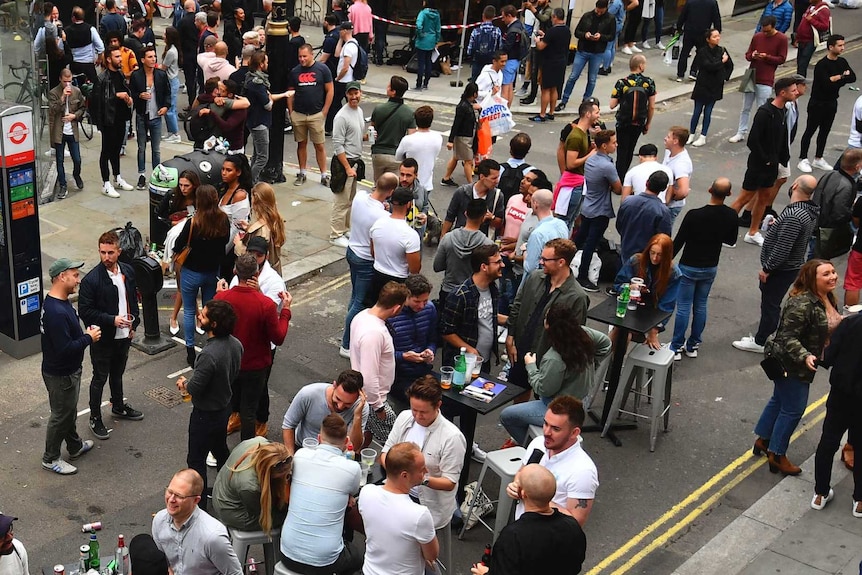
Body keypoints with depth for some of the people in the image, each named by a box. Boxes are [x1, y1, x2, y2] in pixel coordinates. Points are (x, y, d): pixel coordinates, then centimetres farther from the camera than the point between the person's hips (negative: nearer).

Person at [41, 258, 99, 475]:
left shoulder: (59, 302, 1)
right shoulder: (56, 312, -33)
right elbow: (64, 349, -33)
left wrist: (85, 334, 2)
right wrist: (89, 338, -22)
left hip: (68, 370, 10)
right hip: (60, 375, -10)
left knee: (70, 411, 26)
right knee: (61, 416, 8)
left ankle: (75, 446, 44)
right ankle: (50, 458, 25)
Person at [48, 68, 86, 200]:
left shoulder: (77, 91, 3)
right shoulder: (53, 93, -7)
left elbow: (82, 108, 11)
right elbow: (52, 110, -16)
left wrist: (74, 116, -7)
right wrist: (63, 97, -24)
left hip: (72, 132, 2)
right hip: (59, 132, -2)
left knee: (77, 160, 5)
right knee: (60, 161, 5)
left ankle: (76, 175, 36)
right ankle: (63, 187, 14)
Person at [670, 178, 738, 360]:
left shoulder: (694, 215, -23)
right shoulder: (731, 216, -10)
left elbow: (678, 242, -15)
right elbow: (731, 241, 6)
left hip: (689, 267, -4)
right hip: (710, 268, 4)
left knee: (683, 307, 4)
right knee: (701, 306, 16)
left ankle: (677, 348, 10)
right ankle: (693, 345, 24)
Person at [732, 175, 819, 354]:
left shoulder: (794, 216, -31)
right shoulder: (810, 211, 1)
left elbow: (782, 249, -29)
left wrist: (766, 268, -19)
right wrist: (776, 225, 7)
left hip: (780, 270, -9)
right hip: (792, 266, 9)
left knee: (770, 305, 5)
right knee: (772, 304, 23)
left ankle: (759, 342, 18)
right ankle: (763, 335, 38)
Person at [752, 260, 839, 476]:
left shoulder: (827, 298, 1)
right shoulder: (802, 303, -29)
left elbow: (831, 328, 18)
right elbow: (788, 337, -30)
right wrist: (804, 356, -41)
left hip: (800, 366, 10)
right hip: (790, 365, -10)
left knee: (780, 400, 22)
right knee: (793, 409, 0)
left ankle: (763, 440, 39)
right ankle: (777, 456, 15)